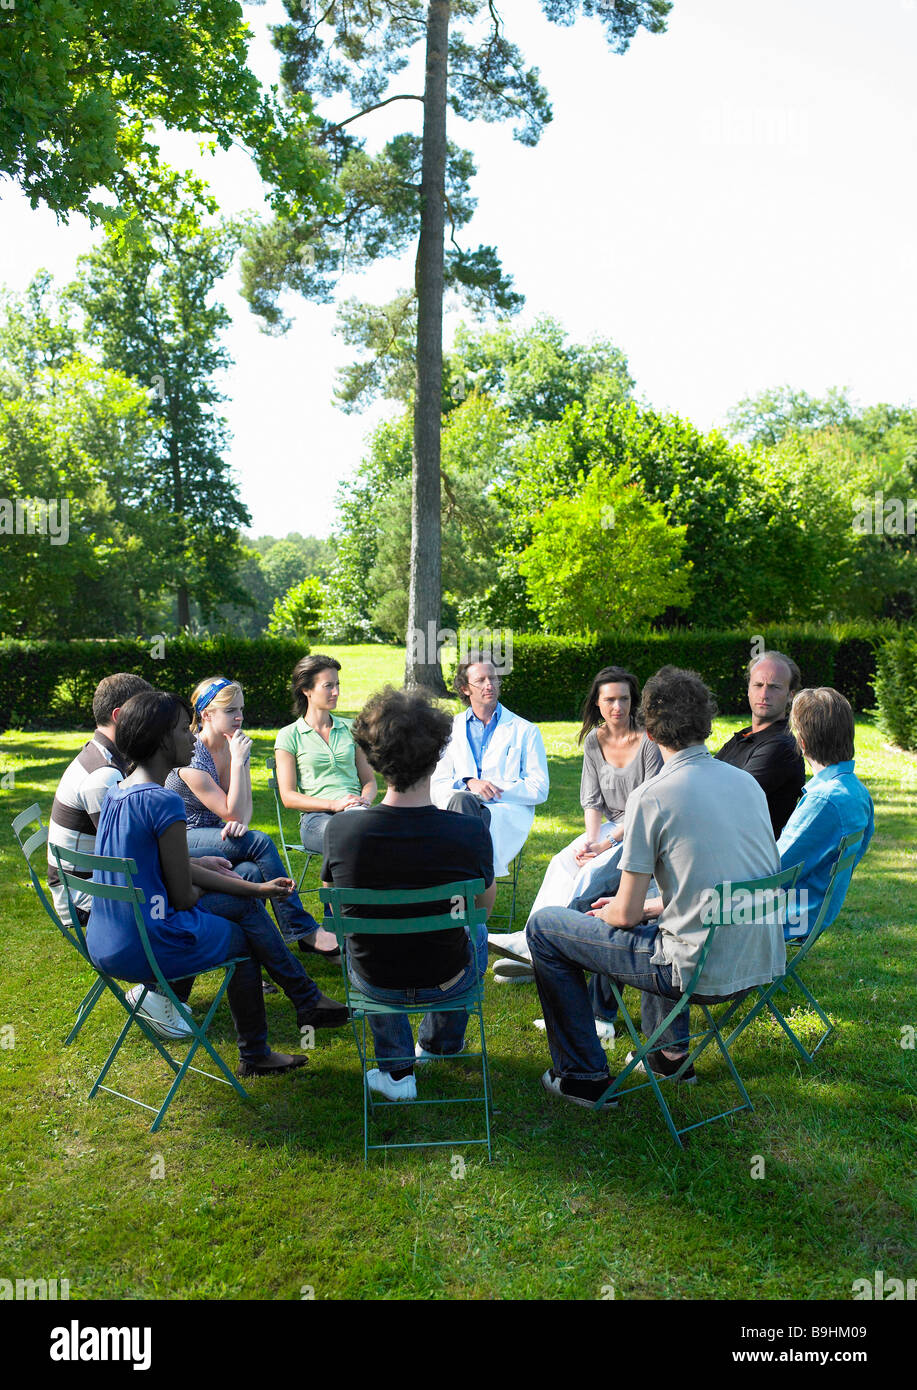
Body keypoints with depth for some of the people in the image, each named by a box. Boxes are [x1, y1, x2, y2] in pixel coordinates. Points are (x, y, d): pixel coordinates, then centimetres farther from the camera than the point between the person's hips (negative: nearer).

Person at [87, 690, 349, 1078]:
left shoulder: (118, 792, 8)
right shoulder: (162, 802, -21)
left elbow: (180, 870, 13)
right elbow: (184, 896, -15)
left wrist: (256, 888, 13)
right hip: (147, 950, -9)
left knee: (245, 901, 18)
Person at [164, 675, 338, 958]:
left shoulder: (236, 746, 2)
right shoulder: (190, 756, -21)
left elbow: (245, 806, 7)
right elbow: (232, 812, -23)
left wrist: (239, 822, -16)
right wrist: (238, 761, -26)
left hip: (214, 835, 6)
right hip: (179, 842, -6)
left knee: (251, 871, -27)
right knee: (260, 842, -27)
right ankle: (304, 932, -21)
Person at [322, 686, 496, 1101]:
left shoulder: (340, 830, -23)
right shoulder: (470, 833, -26)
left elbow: (337, 911, -2)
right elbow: (484, 908, -5)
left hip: (373, 981, 1)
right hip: (446, 981, 0)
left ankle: (396, 1070, 33)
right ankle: (440, 1044, 55)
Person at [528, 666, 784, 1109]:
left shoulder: (650, 796, -16)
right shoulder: (747, 781, 5)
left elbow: (626, 913, -11)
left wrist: (606, 912, 12)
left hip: (701, 970, -7)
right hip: (765, 960, 8)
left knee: (544, 926, 7)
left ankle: (583, 1076, 13)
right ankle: (671, 1051, 39)